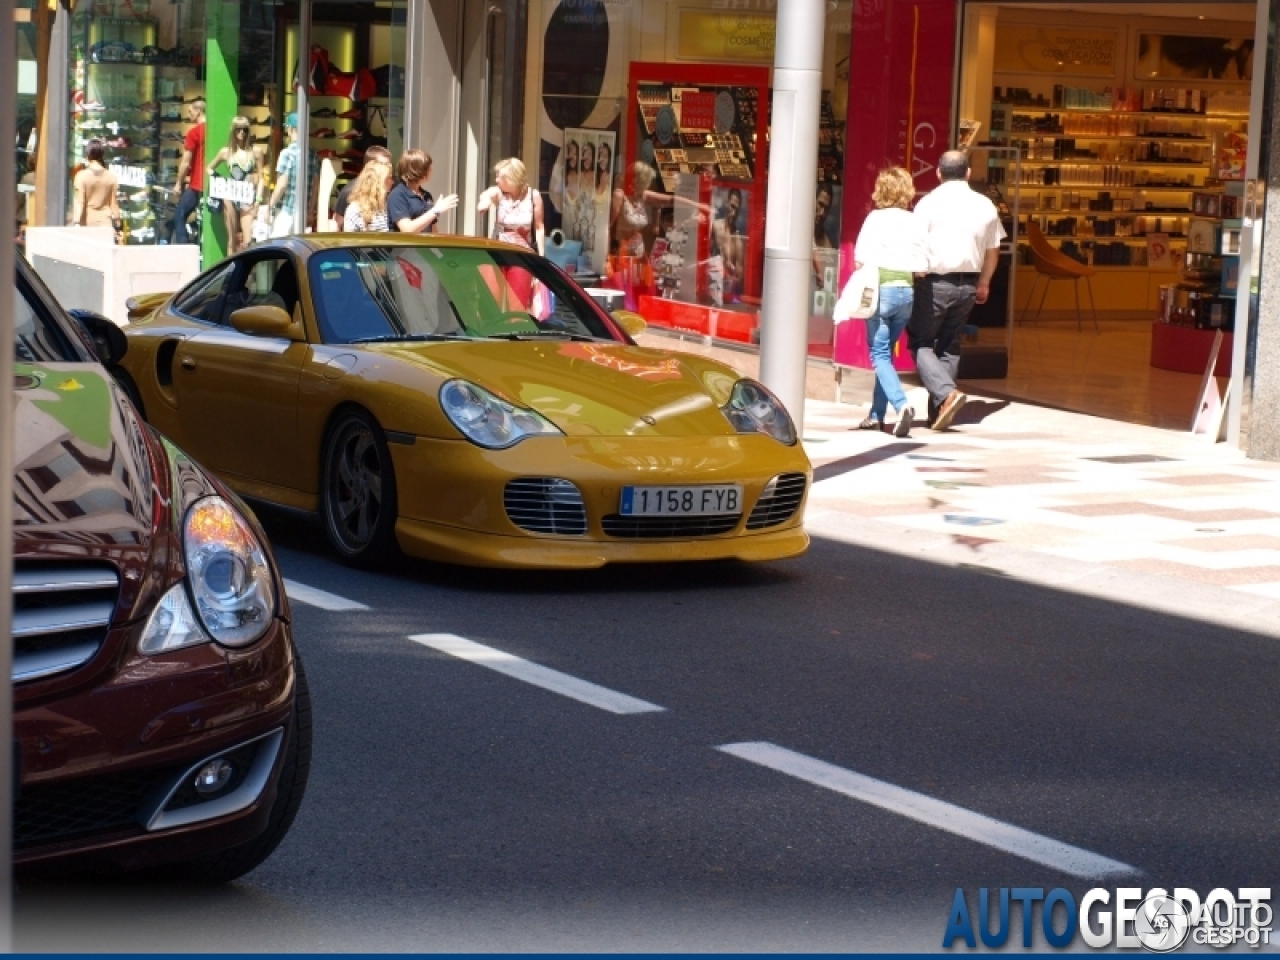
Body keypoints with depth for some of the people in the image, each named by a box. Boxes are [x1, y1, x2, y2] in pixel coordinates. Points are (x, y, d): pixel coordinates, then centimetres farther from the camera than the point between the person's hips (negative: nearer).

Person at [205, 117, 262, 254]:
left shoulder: (254, 152, 5)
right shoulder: (226, 152, 8)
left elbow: (260, 179, 6)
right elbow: (209, 169, 22)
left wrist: (258, 201, -3)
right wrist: (215, 176, 2)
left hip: (248, 200, -1)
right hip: (231, 198, 1)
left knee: (248, 241, -13)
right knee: (233, 240, 3)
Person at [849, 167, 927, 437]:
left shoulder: (876, 218, -5)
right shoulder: (915, 222, 4)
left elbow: (861, 259, -10)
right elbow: (923, 267, 0)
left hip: (881, 289, -4)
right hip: (908, 291, 4)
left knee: (880, 354, -1)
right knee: (886, 352, 17)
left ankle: (901, 404, -22)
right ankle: (877, 414, 18)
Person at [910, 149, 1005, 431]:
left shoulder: (929, 203, -9)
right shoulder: (985, 206, 5)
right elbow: (993, 250, 14)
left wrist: (912, 280, 0)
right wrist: (983, 283, 27)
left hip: (934, 283, -5)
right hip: (968, 285, 5)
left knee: (921, 342, 5)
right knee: (950, 346, 16)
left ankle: (946, 393, -18)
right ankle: (940, 412, 14)